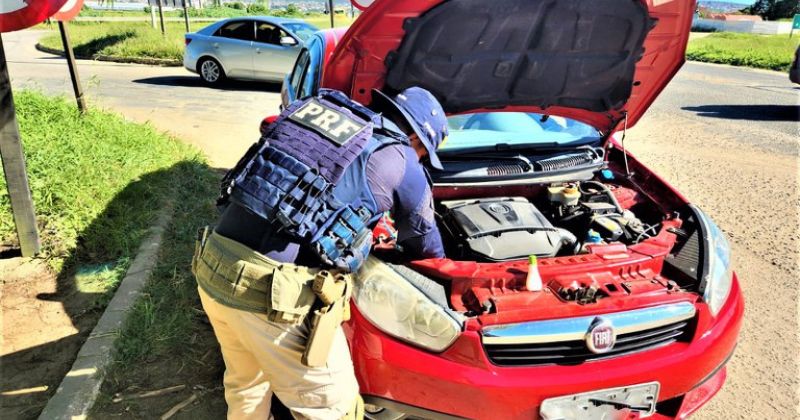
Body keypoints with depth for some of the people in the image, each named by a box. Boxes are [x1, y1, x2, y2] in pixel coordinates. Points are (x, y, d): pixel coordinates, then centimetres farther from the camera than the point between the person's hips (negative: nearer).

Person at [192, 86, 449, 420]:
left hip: (215, 265, 7)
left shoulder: (317, 108, 18)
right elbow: (425, 243, 21)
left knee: (246, 383, 32)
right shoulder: (401, 161, 4)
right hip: (280, 291, -7)